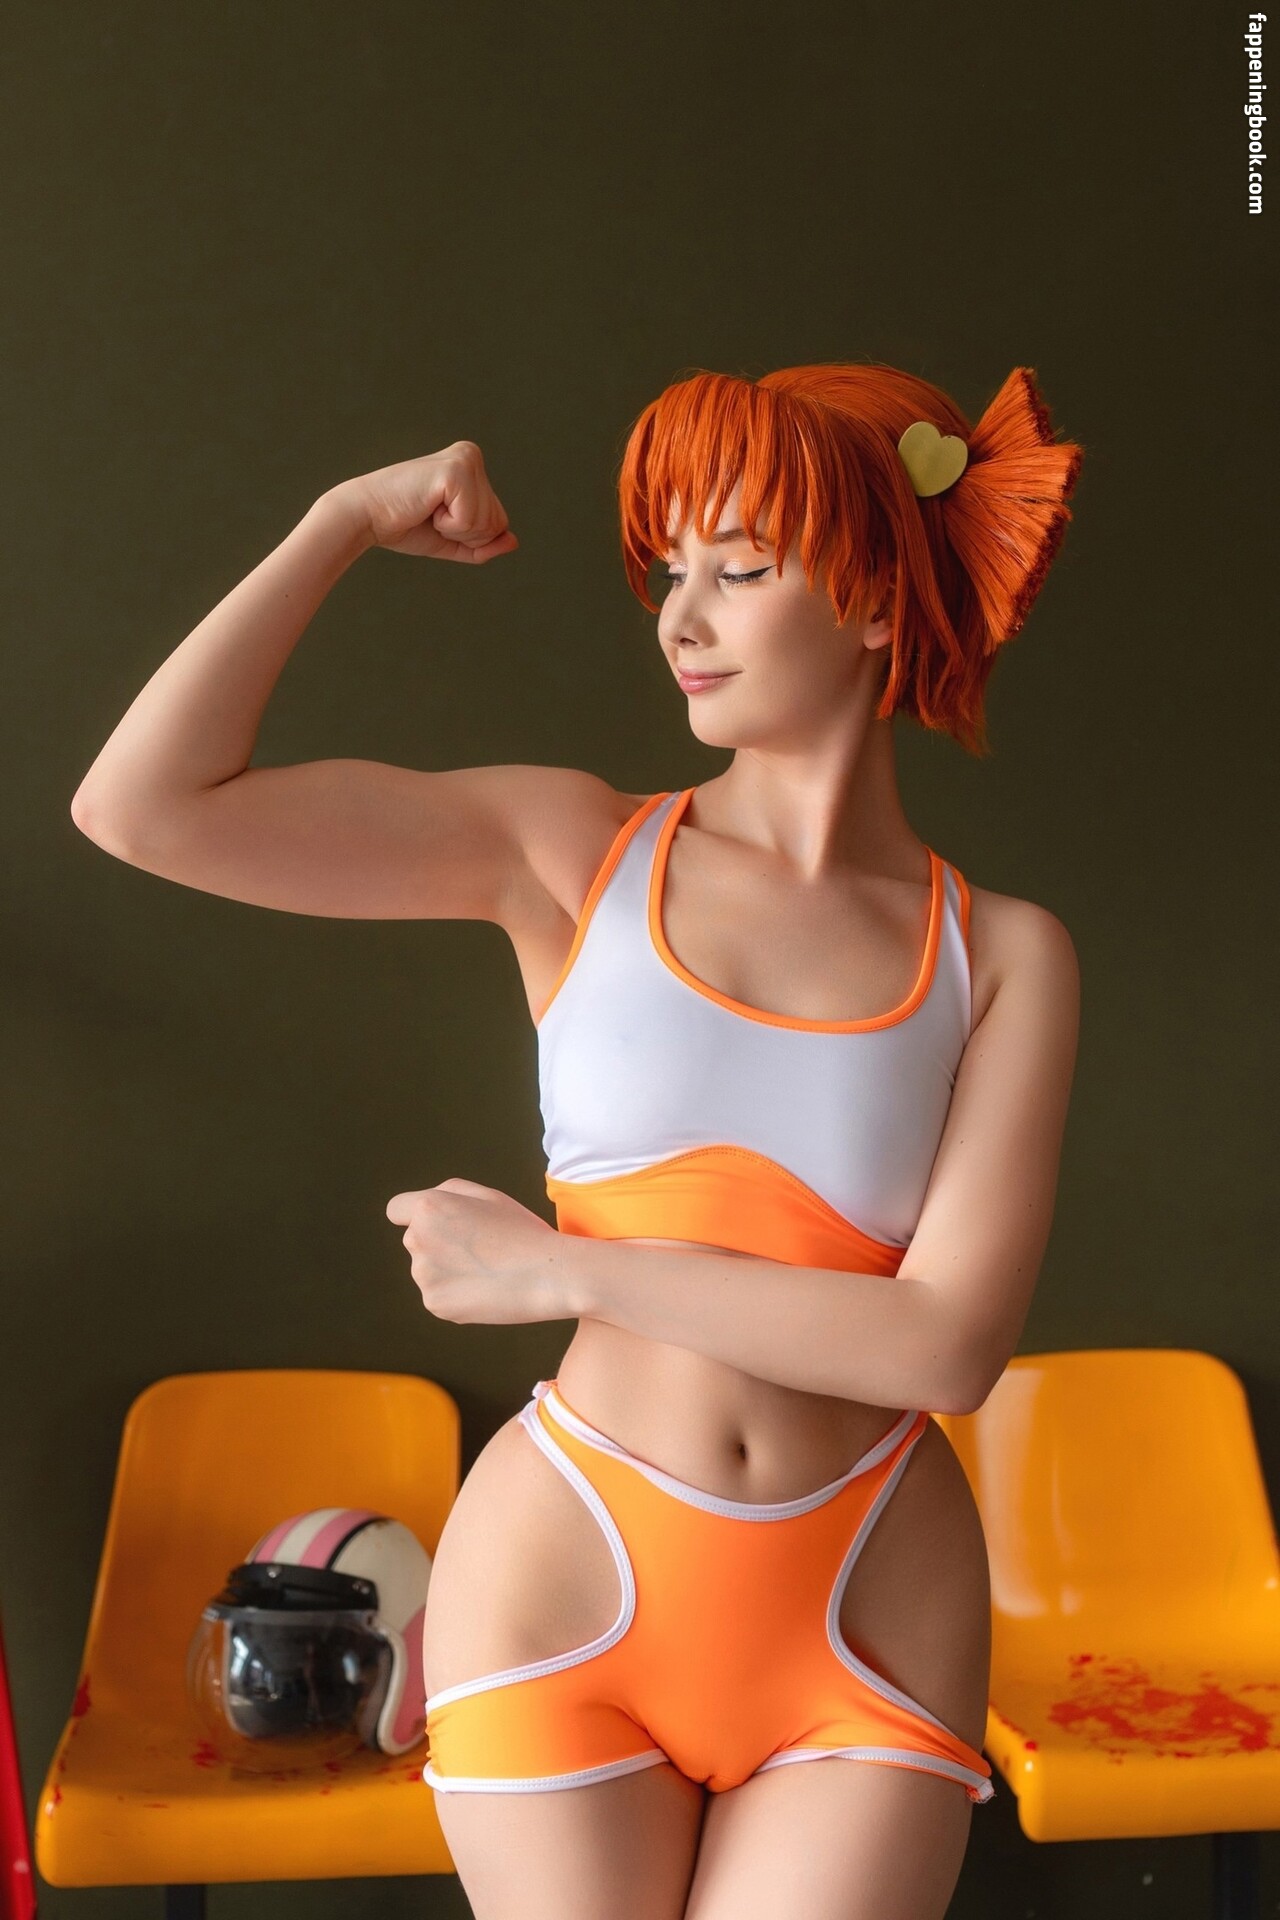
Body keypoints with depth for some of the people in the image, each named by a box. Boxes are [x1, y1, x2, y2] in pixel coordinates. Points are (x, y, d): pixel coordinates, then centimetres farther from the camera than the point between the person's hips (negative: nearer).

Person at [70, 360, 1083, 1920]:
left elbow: (948, 1342, -13)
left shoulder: (1001, 954, -2)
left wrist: (568, 1268, -13)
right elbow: (142, 807, -10)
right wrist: (347, 518, -5)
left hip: (871, 1635, 0)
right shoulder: (571, 850, -2)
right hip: (565, 1601, 0)